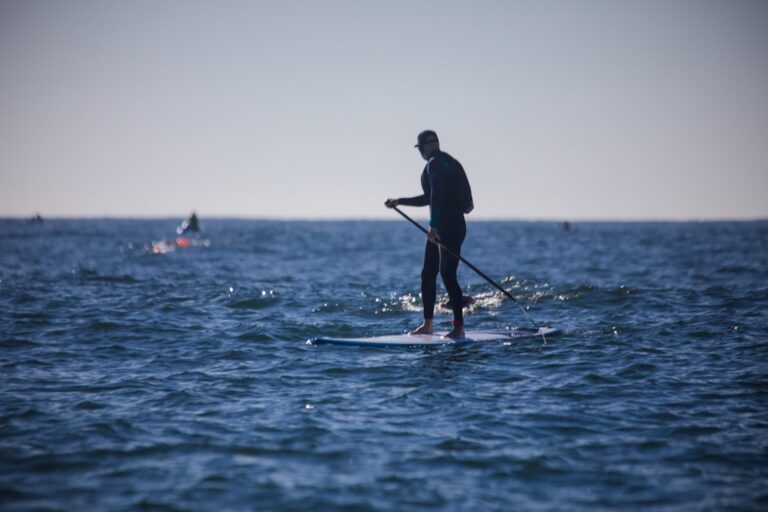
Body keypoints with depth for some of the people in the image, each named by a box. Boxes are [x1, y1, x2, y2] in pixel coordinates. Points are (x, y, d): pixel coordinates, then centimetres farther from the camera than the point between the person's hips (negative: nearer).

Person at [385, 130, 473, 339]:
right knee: (428, 274, 12)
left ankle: (459, 327, -13)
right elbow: (430, 198, 30)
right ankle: (428, 324, 18)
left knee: (447, 275, -13)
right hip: (440, 228, 10)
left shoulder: (435, 164, -11)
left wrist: (433, 225, -29)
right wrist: (399, 202, 32)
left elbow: (436, 196, -24)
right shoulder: (445, 162, 20)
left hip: (450, 227, -10)